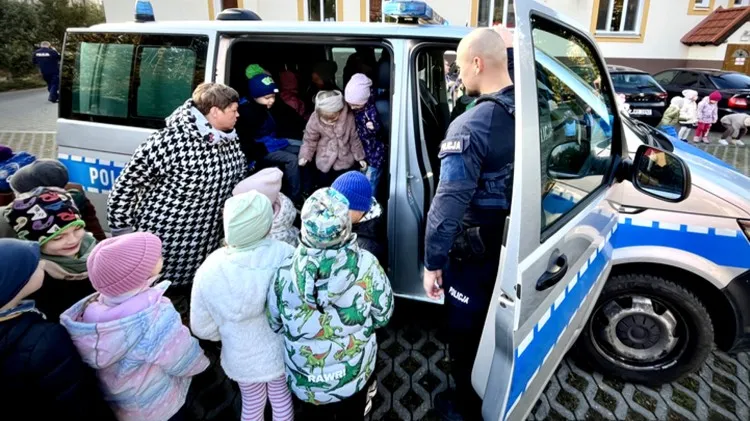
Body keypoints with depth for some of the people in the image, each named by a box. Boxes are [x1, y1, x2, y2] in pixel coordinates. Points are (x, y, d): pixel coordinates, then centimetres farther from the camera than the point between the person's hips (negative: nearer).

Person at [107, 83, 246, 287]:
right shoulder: (173, 138, -21)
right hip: (162, 241, -6)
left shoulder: (230, 141, 1)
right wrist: (122, 229, -12)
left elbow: (238, 182, 15)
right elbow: (129, 182, -15)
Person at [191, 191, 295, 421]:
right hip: (282, 349, 0)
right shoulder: (285, 255, -28)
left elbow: (202, 327, -10)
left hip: (242, 357, 0)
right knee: (281, 398, 28)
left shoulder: (210, 270, -25)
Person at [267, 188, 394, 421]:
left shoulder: (286, 272, -25)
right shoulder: (366, 266, -28)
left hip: (305, 378, 0)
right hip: (354, 374, 0)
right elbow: (383, 315, -12)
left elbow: (274, 324, -8)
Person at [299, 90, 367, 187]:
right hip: (325, 160, 0)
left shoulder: (348, 117, -20)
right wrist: (305, 156, -17)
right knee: (324, 186, 15)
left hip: (344, 160, 0)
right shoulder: (314, 120, -19)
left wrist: (360, 157, -1)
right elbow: (309, 140, -6)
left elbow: (354, 138, -7)